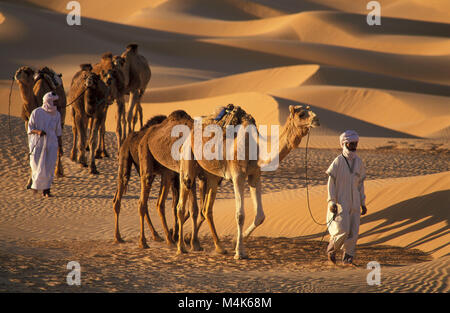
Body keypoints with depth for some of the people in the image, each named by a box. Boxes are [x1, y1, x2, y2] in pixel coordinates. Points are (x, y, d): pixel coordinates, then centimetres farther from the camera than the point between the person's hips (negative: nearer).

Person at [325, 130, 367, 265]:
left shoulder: (358, 162, 8)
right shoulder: (338, 161, -8)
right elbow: (331, 182, -7)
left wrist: (363, 203, 13)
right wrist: (331, 202, -14)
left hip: (354, 203, 5)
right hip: (340, 202, -5)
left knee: (353, 231, 1)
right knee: (343, 230, -13)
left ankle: (348, 256, 11)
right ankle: (331, 249, 12)